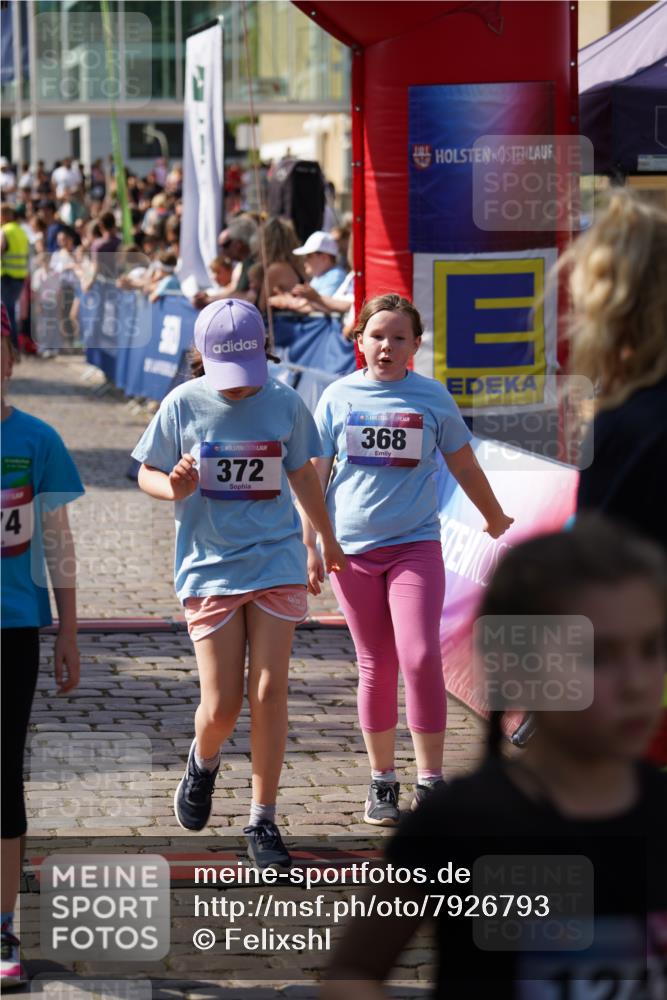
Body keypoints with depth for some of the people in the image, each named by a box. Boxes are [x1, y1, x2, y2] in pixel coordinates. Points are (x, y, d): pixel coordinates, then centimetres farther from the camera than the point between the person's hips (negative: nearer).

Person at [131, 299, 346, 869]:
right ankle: (203, 763, 32)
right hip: (209, 567, -1)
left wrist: (328, 541, 29)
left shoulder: (285, 404, -1)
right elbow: (148, 474, 6)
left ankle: (263, 824, 5)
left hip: (276, 561, 1)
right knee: (221, 705, -4)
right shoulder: (183, 405, -5)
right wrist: (175, 487, -18)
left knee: (269, 694, -6)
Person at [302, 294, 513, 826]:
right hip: (352, 548, 1)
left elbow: (464, 464, 16)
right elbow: (314, 476, 6)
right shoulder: (339, 397, 3)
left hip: (416, 546, -1)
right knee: (377, 667, 5)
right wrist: (309, 547, 1)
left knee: (421, 658, -14)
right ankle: (382, 783, 17)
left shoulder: (432, 397, 2)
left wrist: (495, 516, 29)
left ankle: (431, 781, -4)